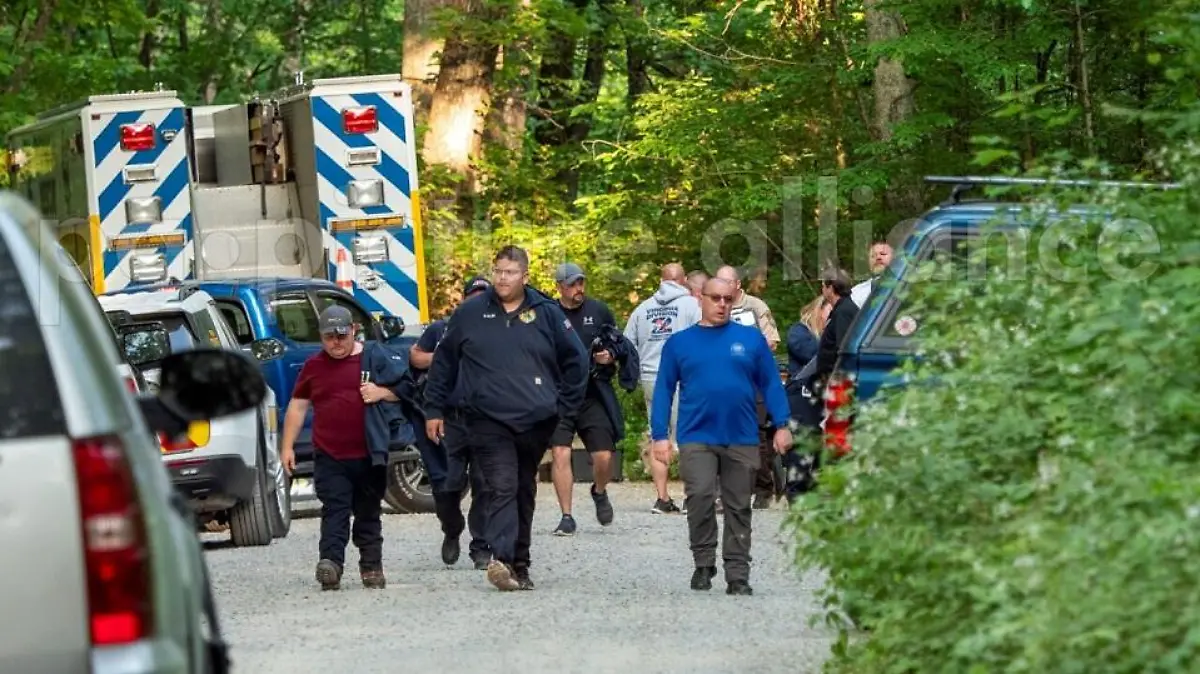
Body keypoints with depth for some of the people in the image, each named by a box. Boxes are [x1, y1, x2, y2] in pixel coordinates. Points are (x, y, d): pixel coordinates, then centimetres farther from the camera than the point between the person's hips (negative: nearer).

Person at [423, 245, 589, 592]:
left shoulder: (547, 314, 5)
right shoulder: (470, 314, 4)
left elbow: (576, 363, 12)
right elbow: (443, 362, 12)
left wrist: (566, 413, 7)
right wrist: (434, 409, 9)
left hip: (536, 422, 2)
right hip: (488, 420, -2)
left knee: (524, 493, 12)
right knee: (502, 487, -18)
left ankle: (519, 565, 20)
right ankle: (502, 559, -30)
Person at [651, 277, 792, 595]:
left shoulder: (751, 339, 8)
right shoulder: (680, 343, 8)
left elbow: (771, 384, 7)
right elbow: (663, 390, 7)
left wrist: (781, 425, -1)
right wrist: (660, 434, 0)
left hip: (742, 438, 1)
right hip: (697, 438, -1)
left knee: (738, 508, 5)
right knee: (700, 498, -14)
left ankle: (737, 575, 11)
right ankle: (703, 565, 1)